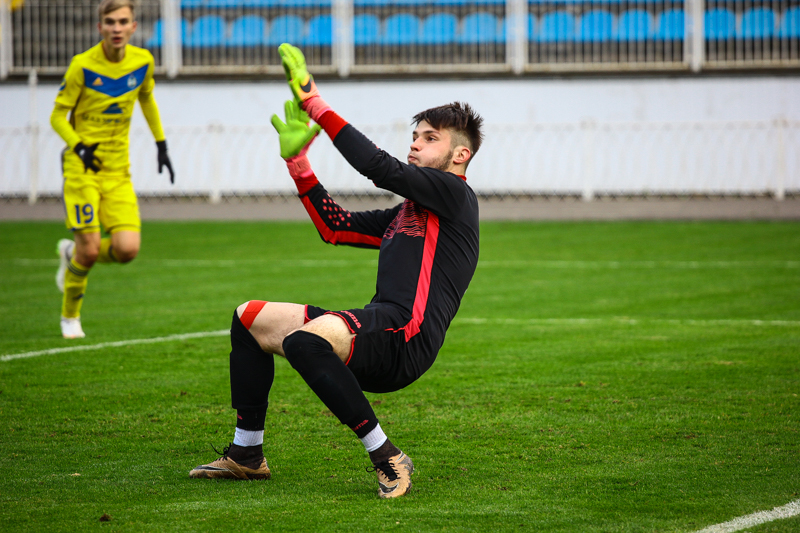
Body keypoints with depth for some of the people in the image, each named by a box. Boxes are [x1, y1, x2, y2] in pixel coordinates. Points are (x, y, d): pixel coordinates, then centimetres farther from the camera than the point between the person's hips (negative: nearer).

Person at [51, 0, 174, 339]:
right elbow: (58, 116, -6)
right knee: (90, 249, -10)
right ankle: (70, 316, 17)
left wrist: (161, 144, 21)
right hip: (82, 168, -4)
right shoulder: (83, 66, -12)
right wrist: (79, 147, -23)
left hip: (118, 171, 4)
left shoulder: (142, 62, 0)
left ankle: (72, 253, 22)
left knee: (127, 249, -11)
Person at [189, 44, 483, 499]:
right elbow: (336, 227, 30)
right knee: (250, 318, 20)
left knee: (303, 339, -38)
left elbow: (380, 167, -12)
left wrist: (316, 104, -8)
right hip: (378, 331, 10)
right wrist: (298, 160, 24)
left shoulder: (455, 194, -2)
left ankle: (387, 459, -28)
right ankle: (247, 455, 21)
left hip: (406, 336, -10)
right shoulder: (405, 213, 26)